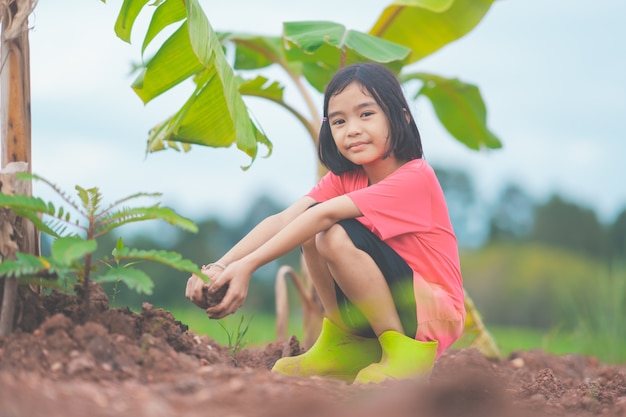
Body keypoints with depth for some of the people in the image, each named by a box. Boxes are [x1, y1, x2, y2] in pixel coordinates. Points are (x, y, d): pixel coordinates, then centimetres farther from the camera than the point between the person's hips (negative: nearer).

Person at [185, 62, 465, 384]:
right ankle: (346, 345, 1)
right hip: (379, 310, 7)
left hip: (435, 315, -7)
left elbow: (326, 213, -31)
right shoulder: (344, 179, 2)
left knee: (337, 235, -26)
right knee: (312, 227, -11)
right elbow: (281, 221, -14)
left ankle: (406, 352, -14)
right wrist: (218, 268, -30)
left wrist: (248, 265, -40)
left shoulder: (415, 177, -19)